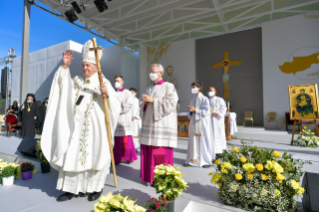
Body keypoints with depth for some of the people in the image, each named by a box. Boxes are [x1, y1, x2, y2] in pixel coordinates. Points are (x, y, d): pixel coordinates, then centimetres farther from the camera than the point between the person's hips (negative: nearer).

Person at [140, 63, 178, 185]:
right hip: (149, 124, 6)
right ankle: (149, 175, 22)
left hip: (162, 126, -6)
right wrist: (145, 102, -6)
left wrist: (152, 100, -14)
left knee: (161, 153, -4)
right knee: (148, 151, 8)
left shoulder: (169, 87, 0)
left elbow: (171, 103, -14)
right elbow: (143, 106, 17)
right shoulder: (149, 88, 18)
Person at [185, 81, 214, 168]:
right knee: (193, 141, 5)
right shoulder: (192, 100, 13)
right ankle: (192, 160, 12)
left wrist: (195, 110, -19)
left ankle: (207, 161, 11)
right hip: (194, 124, 6)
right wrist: (190, 111, -8)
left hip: (202, 124, -6)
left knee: (204, 141, -1)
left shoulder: (204, 99, -6)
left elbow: (206, 112, -13)